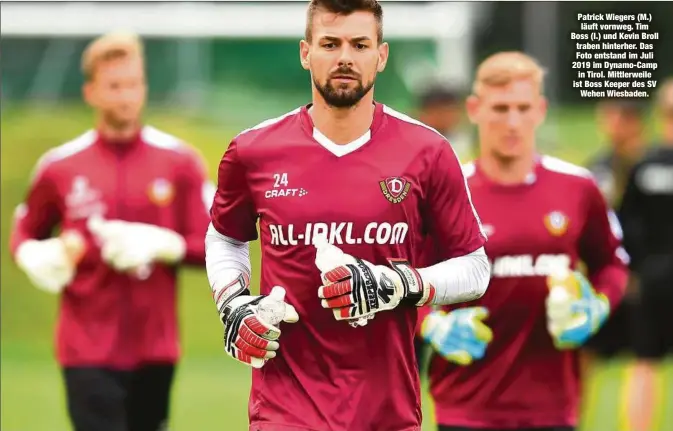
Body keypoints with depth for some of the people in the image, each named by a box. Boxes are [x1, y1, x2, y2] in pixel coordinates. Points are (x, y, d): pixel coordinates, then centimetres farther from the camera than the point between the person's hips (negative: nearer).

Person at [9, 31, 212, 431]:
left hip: (155, 349, 2)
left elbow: (214, 247, -1)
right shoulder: (60, 166, 2)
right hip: (89, 351, -2)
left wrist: (160, 245, -18)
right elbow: (25, 234, 15)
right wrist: (37, 258, -7)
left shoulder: (180, 162, 1)